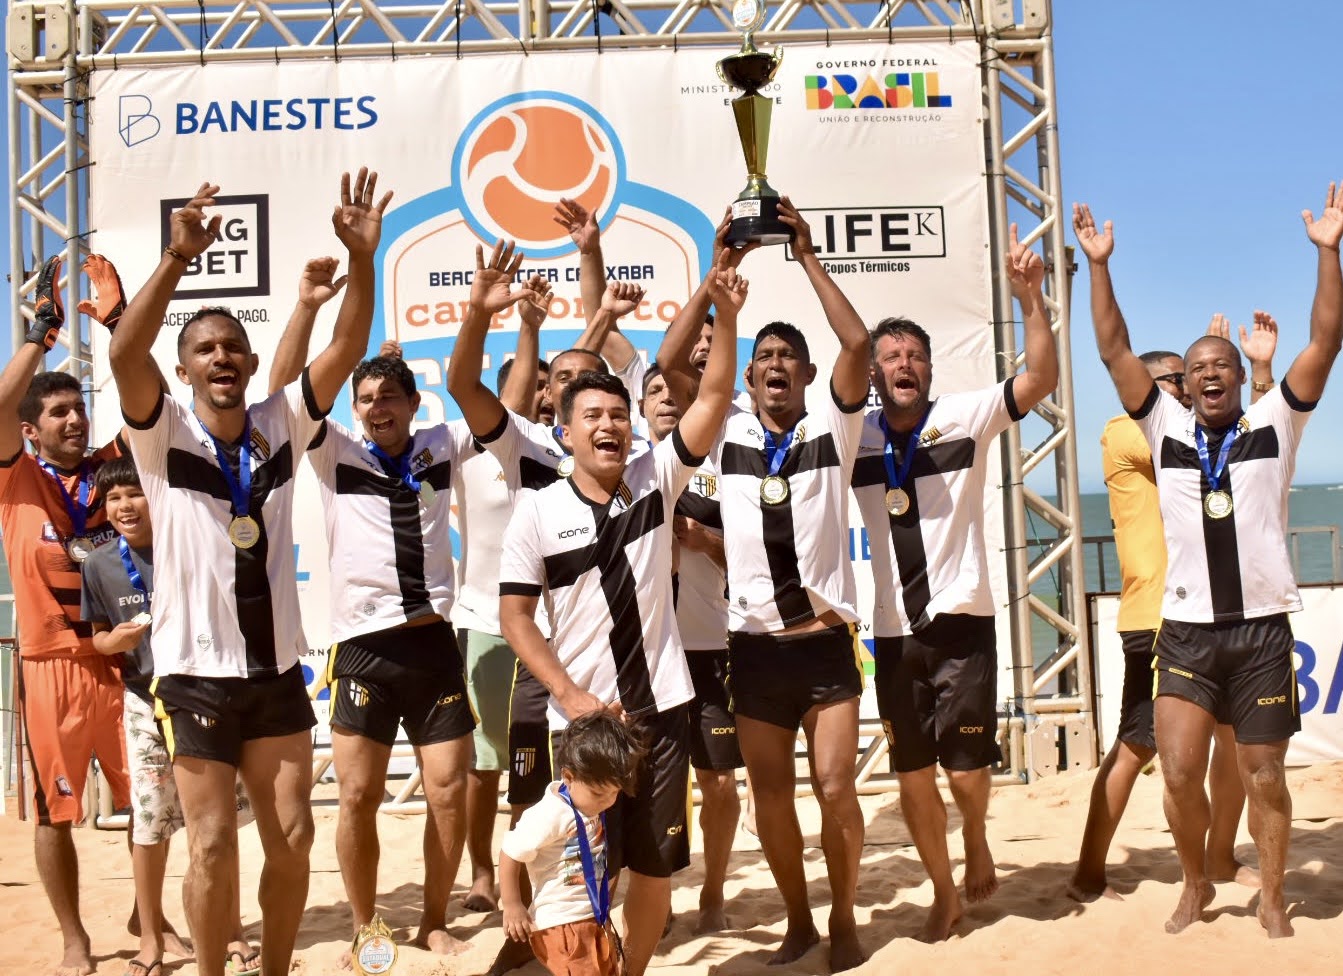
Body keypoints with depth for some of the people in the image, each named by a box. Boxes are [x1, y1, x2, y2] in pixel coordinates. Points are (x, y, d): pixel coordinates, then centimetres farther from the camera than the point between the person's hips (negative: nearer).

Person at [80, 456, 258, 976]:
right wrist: (116, 641, -13)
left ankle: (232, 932, 23)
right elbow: (97, 636, 8)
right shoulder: (99, 564, -1)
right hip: (146, 702, 2)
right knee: (149, 824, 6)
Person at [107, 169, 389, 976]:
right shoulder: (164, 435, -7)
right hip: (196, 672, -3)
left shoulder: (281, 426, 2)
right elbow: (124, 353, -25)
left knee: (292, 837, 9)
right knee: (213, 842, 1)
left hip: (276, 669, 3)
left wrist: (362, 258, -22)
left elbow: (348, 348, -9)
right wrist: (178, 257, -37)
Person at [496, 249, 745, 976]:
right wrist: (569, 695, -13)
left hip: (661, 705, 2)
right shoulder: (537, 512, -6)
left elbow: (714, 397, -8)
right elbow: (515, 617, -5)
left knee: (656, 866, 11)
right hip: (583, 713, -2)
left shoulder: (656, 479, -1)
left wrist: (726, 316, -20)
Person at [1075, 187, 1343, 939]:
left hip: (1262, 629, -1)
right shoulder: (1166, 426, 6)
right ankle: (1197, 884, 21)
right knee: (1180, 772, -3)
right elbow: (1115, 350, 1)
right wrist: (1099, 265, -5)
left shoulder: (1274, 424, 3)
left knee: (1265, 776, 7)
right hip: (1186, 630, 1)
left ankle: (1273, 899, 24)